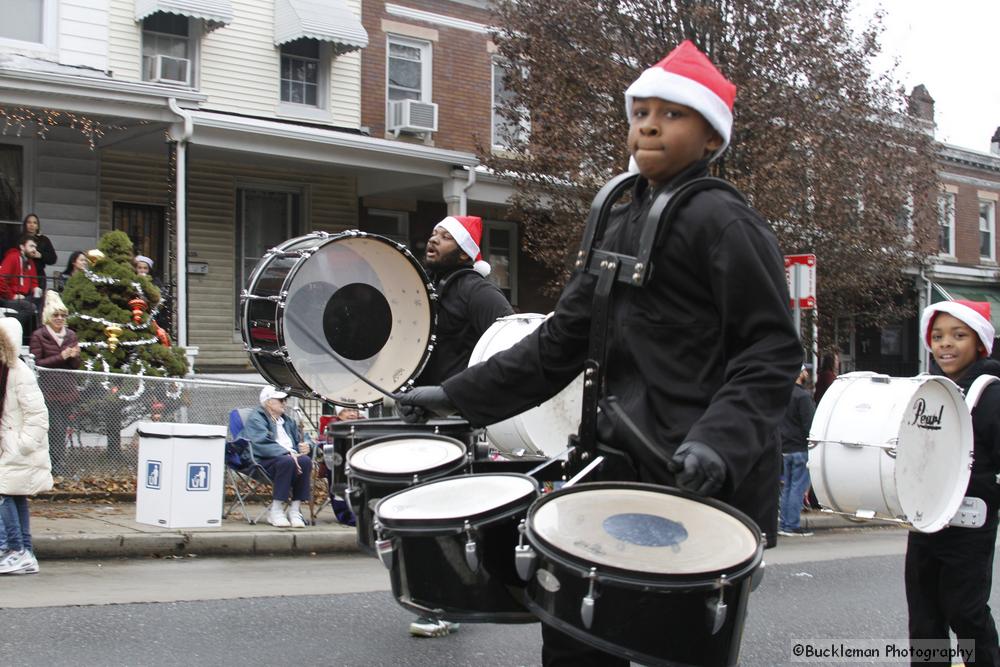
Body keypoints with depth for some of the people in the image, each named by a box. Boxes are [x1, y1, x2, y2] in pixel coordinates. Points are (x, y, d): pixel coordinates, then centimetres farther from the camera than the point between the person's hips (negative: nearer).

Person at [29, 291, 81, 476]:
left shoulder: (71, 335, 12)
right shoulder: (38, 336, -3)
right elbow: (36, 364, -9)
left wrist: (74, 356, -8)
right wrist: (61, 357, -16)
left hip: (67, 390, 5)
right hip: (49, 390, -5)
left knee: (61, 430, 7)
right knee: (57, 430, -9)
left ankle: (58, 467, 14)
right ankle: (58, 467, -3)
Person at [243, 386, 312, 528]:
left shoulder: (288, 421, 25)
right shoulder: (256, 419, 0)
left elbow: (298, 442, 25)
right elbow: (263, 444, -15)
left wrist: (303, 448, -1)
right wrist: (287, 454, -26)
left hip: (290, 457, 6)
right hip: (264, 462, -6)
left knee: (306, 461, -28)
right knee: (286, 462, -38)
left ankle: (295, 510, -26)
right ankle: (276, 510, -30)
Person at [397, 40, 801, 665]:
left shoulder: (724, 222, -8)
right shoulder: (618, 226, 15)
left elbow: (773, 350, -13)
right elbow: (561, 341, 17)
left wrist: (719, 437, -29)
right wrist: (456, 395, 13)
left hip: (709, 478, -7)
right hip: (628, 466, 8)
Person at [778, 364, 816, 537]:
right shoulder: (802, 396, -14)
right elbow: (808, 425, -17)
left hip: (785, 449, 8)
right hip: (800, 449, -8)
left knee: (787, 488, 13)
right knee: (798, 487, -4)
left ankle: (784, 524, 16)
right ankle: (793, 526, -4)